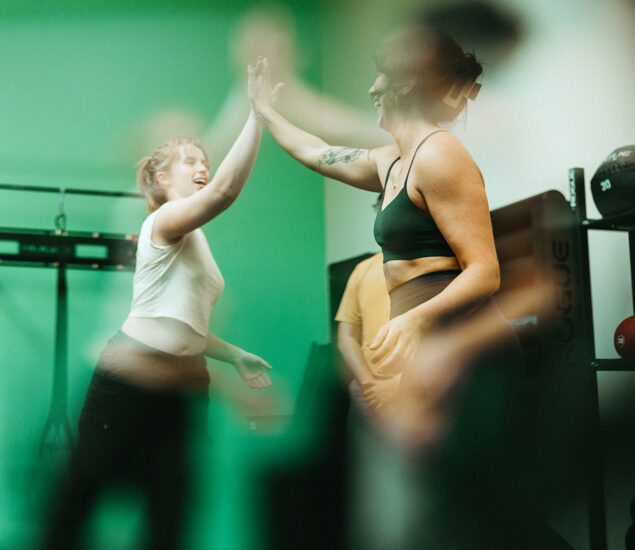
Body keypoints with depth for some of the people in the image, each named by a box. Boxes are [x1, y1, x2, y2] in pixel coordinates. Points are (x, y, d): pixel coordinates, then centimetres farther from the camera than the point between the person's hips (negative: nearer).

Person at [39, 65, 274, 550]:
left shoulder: (194, 243, 21)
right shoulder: (164, 221, -6)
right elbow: (226, 189, -27)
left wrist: (236, 356, 14)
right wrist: (258, 113, -27)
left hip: (184, 389, 8)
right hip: (130, 379, -8)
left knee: (171, 507, 4)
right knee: (82, 492, 2)